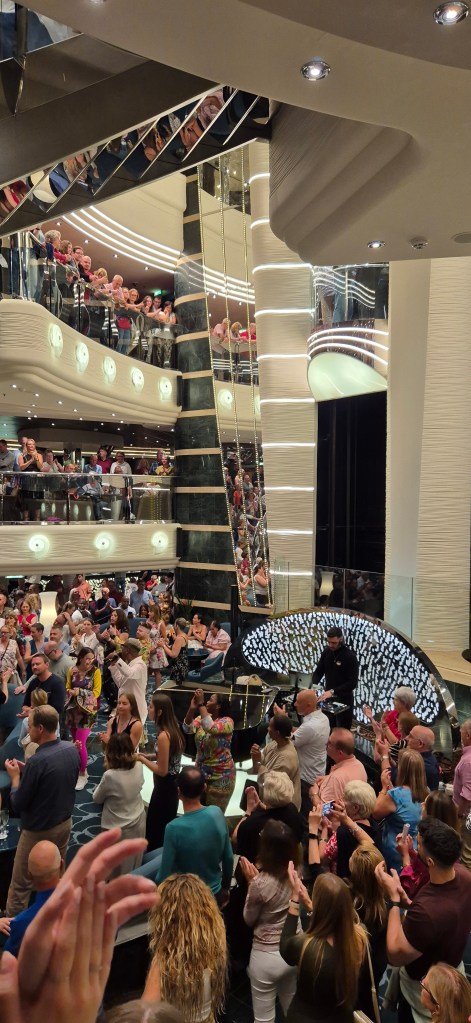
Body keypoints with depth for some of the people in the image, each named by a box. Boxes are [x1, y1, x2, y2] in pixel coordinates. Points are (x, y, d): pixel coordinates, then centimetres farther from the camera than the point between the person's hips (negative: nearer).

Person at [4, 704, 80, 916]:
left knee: (20, 886, 11)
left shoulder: (37, 761, -30)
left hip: (39, 831, -7)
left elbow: (17, 805, -20)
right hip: (65, 823, 7)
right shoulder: (71, 749, -8)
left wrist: (15, 776, -5)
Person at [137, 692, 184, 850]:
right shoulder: (172, 729, -1)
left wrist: (142, 759, -13)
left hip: (165, 786, -9)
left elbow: (162, 771, -23)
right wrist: (149, 756, 4)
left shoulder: (163, 736, -29)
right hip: (172, 783, 9)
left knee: (155, 826, 10)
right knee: (165, 824, 24)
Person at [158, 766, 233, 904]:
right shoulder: (217, 813, -16)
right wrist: (225, 888, 14)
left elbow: (165, 874, -18)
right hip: (215, 895, 4)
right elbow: (228, 858, -4)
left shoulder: (174, 828, -29)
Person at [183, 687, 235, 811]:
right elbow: (187, 729, -15)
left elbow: (211, 728, -37)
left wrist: (200, 704, -33)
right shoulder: (202, 718, 0)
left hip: (220, 776, -6)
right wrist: (192, 708, -28)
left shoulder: (227, 721, -19)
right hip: (201, 772, 6)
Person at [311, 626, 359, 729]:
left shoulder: (350, 656, -17)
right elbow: (318, 671, 7)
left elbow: (352, 683, -21)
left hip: (344, 699, -5)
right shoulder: (326, 652, 0)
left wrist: (332, 691, -27)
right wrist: (314, 685, -14)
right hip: (328, 697, 5)